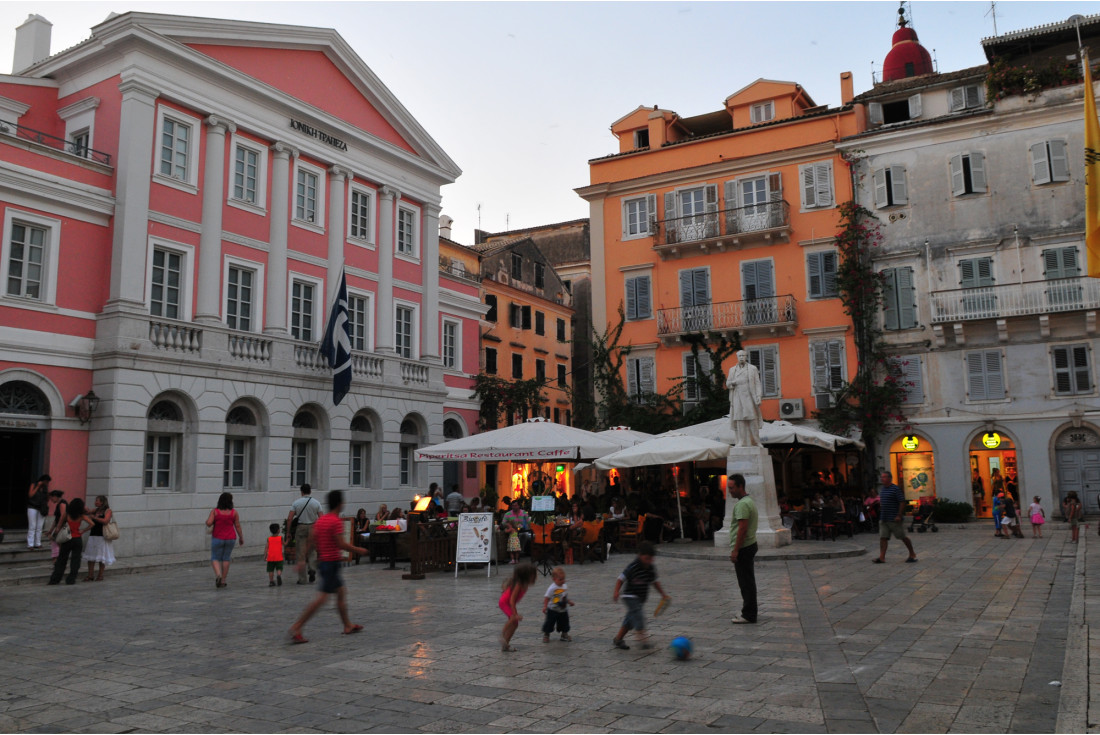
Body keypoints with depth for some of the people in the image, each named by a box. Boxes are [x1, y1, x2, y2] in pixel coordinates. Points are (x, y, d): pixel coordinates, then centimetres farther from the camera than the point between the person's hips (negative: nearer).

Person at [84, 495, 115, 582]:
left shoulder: (107, 511, -6)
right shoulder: (96, 510, 13)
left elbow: (105, 521, -19)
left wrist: (94, 517, -13)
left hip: (102, 536, -6)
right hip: (93, 535, 6)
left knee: (101, 556, 2)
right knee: (91, 556, 3)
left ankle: (100, 575, 11)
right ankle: (90, 575, 9)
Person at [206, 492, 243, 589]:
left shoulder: (214, 512, -7)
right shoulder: (234, 513, -4)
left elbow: (208, 523, -15)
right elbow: (237, 526, 0)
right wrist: (241, 538, 10)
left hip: (217, 538, -1)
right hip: (230, 539, 1)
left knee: (215, 558, 9)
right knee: (226, 559, 11)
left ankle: (218, 575, -17)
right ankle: (223, 580, 12)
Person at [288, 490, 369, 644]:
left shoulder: (320, 520, 9)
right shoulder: (336, 521, -15)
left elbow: (310, 540, 7)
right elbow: (341, 544, -18)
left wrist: (302, 559, 8)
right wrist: (359, 550, -6)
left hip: (322, 561, 9)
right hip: (332, 562, -9)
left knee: (341, 592, 18)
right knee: (322, 596, -8)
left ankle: (348, 625, 26)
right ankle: (296, 628, -12)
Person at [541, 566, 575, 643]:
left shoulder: (565, 587, 1)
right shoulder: (552, 588, -20)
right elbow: (547, 597, -19)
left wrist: (569, 602, 5)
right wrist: (545, 606, -26)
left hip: (563, 610, 5)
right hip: (553, 610, -5)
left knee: (564, 622, 12)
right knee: (549, 623, 3)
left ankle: (564, 635, 30)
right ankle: (546, 635, 21)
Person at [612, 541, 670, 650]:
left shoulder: (651, 568, 1)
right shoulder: (633, 567, -20)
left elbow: (654, 582, 16)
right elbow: (621, 579, -16)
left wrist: (663, 594, 16)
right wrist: (616, 592, -27)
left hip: (641, 598, 7)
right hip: (630, 597, -7)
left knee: (630, 620, 12)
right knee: (638, 616, -24)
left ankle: (618, 640, 24)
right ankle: (643, 640, -29)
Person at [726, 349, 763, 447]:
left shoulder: (753, 368, 3)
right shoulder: (732, 370, 10)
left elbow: (757, 383, 0)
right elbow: (728, 384, 10)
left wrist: (759, 397, -11)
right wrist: (734, 382, -14)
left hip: (749, 397, -2)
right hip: (738, 398, 2)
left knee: (753, 420, -4)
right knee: (739, 420, -4)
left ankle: (756, 442, 5)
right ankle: (742, 442, -3)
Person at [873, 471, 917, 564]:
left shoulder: (895, 489, -11)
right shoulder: (882, 489, 14)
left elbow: (902, 502, -15)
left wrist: (899, 515, -19)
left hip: (894, 519, -7)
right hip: (883, 519, 7)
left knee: (903, 537, 4)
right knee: (883, 537, -1)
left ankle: (912, 554, 20)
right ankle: (882, 557, -4)